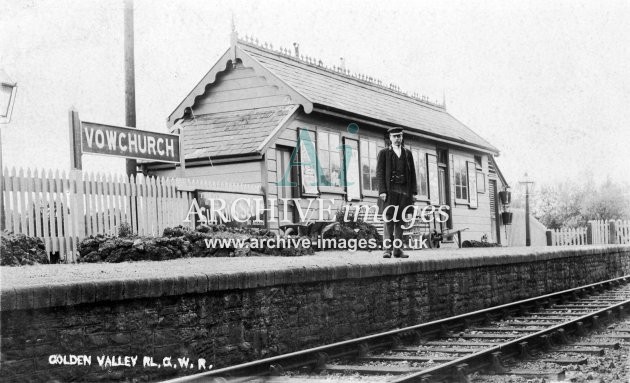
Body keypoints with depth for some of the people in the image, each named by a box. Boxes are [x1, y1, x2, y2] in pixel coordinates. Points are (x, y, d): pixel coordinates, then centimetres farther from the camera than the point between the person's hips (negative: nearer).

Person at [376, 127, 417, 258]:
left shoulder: (407, 153, 15)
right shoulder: (384, 153, 7)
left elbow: (412, 173, 14)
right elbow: (380, 173, 0)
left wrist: (413, 191, 5)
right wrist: (382, 191, -11)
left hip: (404, 191, 3)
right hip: (389, 190, -3)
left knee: (400, 221, 2)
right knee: (389, 220, -9)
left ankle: (398, 249, 3)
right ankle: (387, 249, -12)